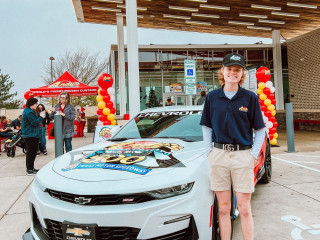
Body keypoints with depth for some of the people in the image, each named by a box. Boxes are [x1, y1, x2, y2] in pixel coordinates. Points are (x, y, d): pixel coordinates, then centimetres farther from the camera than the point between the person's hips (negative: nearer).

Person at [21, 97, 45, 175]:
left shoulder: (28, 111, 17)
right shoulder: (29, 112, -17)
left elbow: (34, 120, 21)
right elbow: (35, 122, -21)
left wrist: (39, 116, 7)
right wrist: (41, 117, -9)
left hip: (29, 135, 11)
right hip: (31, 135, -11)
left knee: (31, 152, 16)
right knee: (31, 152, -7)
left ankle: (30, 168, 24)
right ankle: (30, 170, -3)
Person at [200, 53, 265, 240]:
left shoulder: (250, 98, 0)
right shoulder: (212, 97, 6)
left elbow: (260, 130, 4)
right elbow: (206, 127, 12)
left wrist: (254, 155, -3)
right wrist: (210, 151, 4)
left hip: (243, 156, -1)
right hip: (218, 155, 2)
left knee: (244, 208, 3)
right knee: (223, 208, 9)